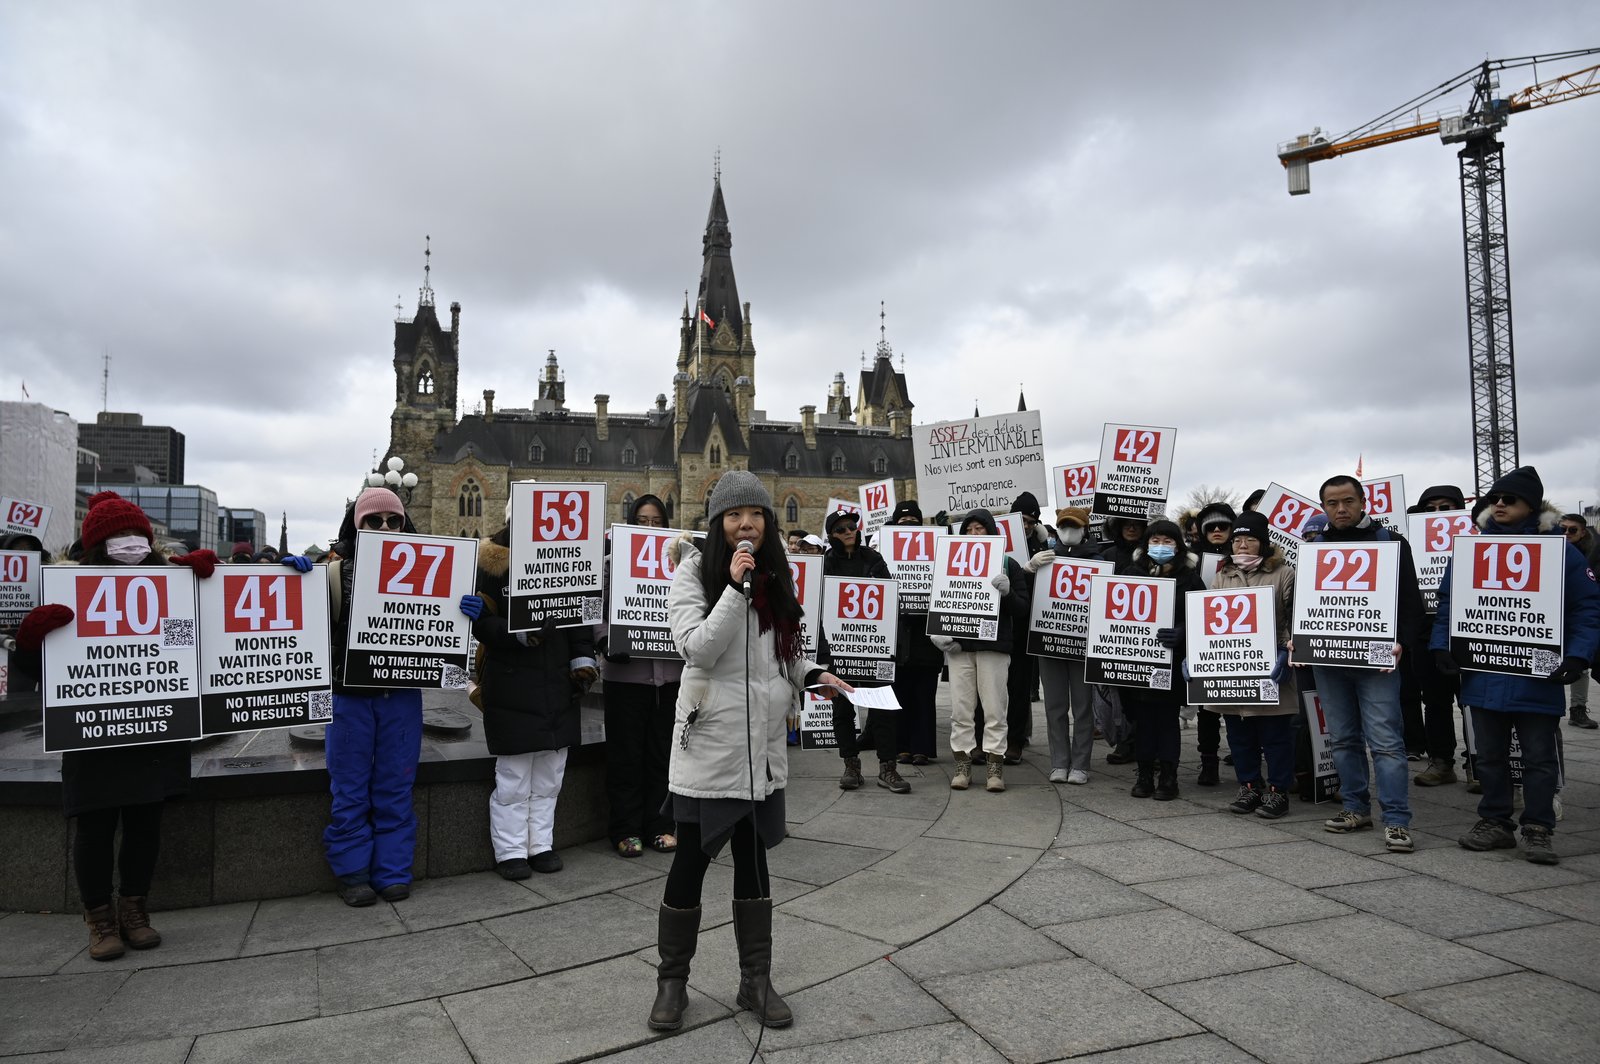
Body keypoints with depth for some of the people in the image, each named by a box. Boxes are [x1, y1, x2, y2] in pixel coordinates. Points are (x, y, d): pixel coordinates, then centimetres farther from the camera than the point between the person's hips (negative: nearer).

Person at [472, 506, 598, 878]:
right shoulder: (491, 567, -5)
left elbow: (581, 614, 11)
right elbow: (481, 621, -9)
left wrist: (582, 658, 2)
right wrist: (519, 634, -24)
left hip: (558, 685, 4)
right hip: (510, 688, -4)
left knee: (549, 776, 11)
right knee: (512, 777, 1)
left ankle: (541, 844, 24)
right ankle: (510, 852, 15)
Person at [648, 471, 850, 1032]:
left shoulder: (775, 576, 10)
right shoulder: (694, 573, -6)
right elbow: (697, 649, -17)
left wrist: (813, 675, 1)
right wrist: (735, 587, -23)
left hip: (763, 741, 5)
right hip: (710, 739, -5)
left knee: (753, 857, 14)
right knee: (691, 859, 5)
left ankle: (756, 979, 27)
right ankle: (672, 980, 24)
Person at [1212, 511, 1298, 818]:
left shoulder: (1283, 574, 0)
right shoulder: (1221, 577, 13)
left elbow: (1296, 620, -5)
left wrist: (1287, 652, -18)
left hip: (1270, 670, -4)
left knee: (1275, 733, 3)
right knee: (1239, 732, 11)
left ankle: (1278, 790, 14)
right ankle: (1249, 785, 23)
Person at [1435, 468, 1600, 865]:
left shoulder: (1560, 550, -3)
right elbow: (1448, 602, 9)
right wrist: (1441, 646, -2)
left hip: (1538, 677, -3)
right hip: (1483, 675, 3)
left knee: (1539, 756, 6)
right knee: (1490, 754, 12)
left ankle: (1538, 830, 16)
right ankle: (1495, 823, 22)